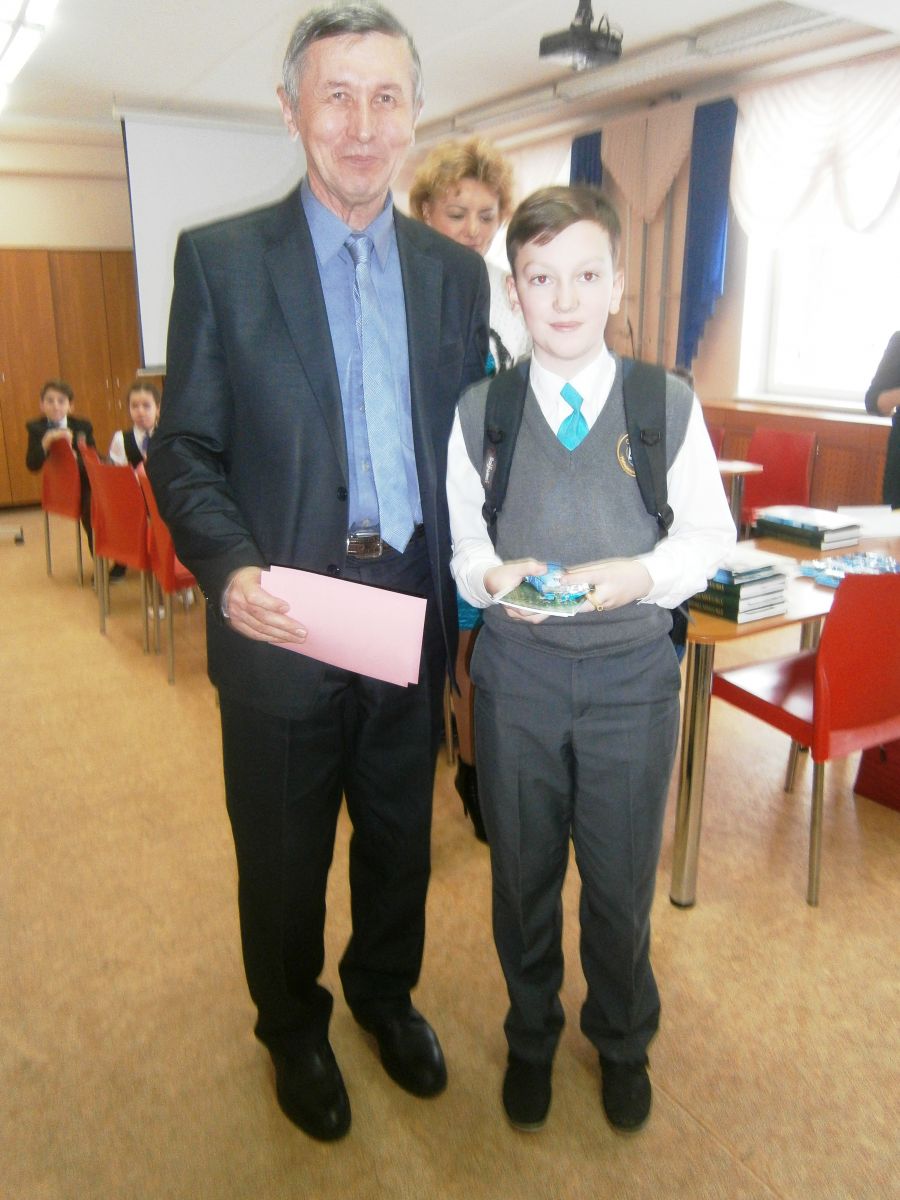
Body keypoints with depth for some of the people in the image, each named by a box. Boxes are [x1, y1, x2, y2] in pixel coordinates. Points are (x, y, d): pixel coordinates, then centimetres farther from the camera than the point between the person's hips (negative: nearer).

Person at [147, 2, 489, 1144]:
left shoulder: (455, 271, 6)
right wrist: (229, 569, -22)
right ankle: (293, 1028, 44)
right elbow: (183, 450, -5)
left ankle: (386, 994, 49)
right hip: (283, 620, -3)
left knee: (400, 835, 21)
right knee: (283, 855, 16)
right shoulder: (219, 259, -4)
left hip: (413, 610, 3)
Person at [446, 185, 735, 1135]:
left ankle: (622, 1040, 46)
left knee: (621, 882, 15)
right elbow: (456, 544, 3)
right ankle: (531, 1037, 46)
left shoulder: (670, 406, -6)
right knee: (521, 876, 18)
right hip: (515, 673, 1)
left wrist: (641, 574, -19)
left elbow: (710, 537, 0)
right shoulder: (478, 412, -3)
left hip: (633, 675, 0)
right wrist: (494, 574, -18)